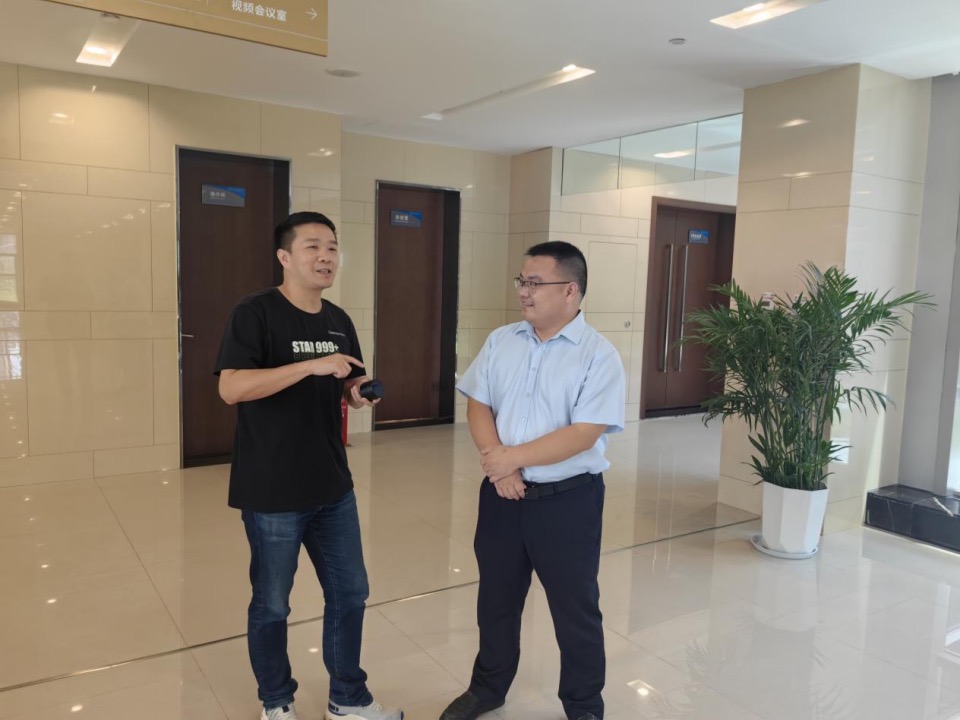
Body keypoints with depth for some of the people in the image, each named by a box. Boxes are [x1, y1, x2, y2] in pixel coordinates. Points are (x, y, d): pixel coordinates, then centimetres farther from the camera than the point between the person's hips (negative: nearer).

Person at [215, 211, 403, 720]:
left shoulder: (339, 321, 8)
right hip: (272, 492, -6)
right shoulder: (255, 313, -12)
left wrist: (360, 394, -6)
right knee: (271, 604, 12)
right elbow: (231, 388, -24)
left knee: (350, 593, 16)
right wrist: (311, 365, -29)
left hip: (332, 488, 7)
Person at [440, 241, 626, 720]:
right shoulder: (500, 341, 3)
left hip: (567, 500, -4)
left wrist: (513, 457, -18)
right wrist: (497, 465, -13)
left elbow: (583, 434, -20)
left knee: (575, 609, 12)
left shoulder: (599, 355, -13)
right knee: (496, 598, 20)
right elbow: (477, 405, 2)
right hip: (501, 493, 5)